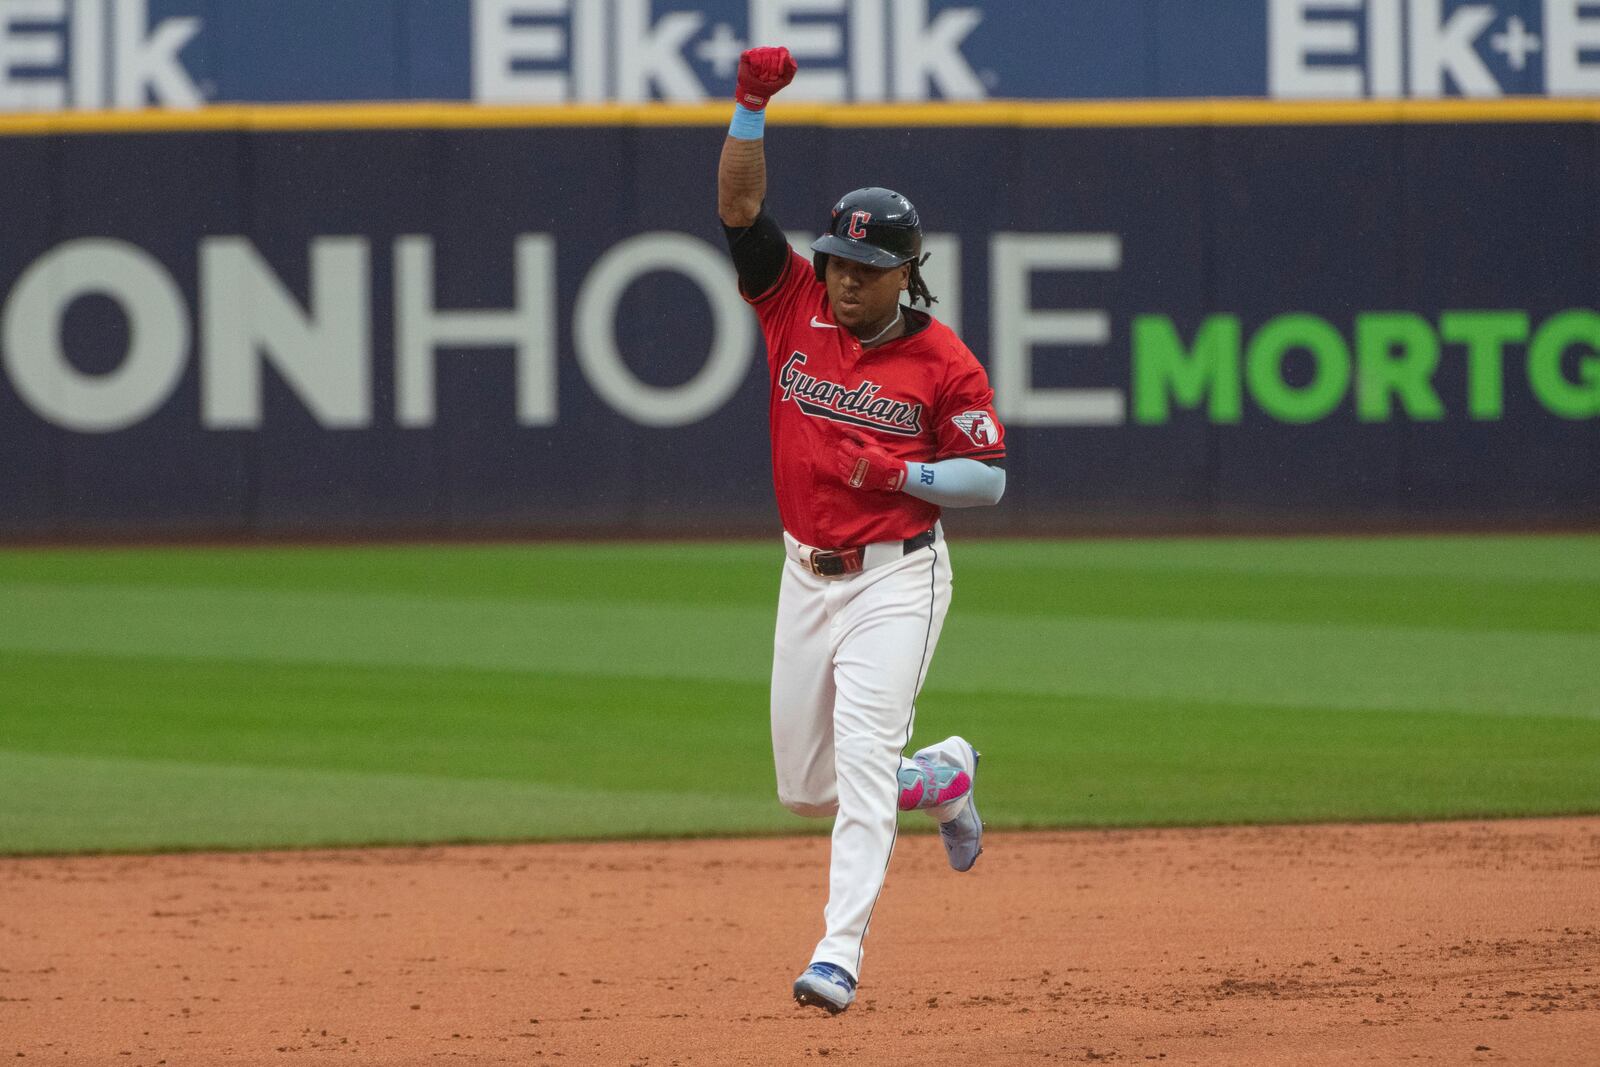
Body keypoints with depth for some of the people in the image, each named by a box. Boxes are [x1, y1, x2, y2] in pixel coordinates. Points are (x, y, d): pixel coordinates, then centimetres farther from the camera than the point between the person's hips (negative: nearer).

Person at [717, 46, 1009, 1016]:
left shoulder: (944, 360, -8)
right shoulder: (795, 304, 1)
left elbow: (989, 478, -5)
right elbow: (739, 203, -6)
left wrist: (899, 473, -20)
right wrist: (752, 106, -18)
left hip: (898, 578, -5)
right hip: (808, 573, 5)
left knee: (863, 761, -17)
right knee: (805, 786, 12)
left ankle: (840, 955, -21)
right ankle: (941, 779, 40)